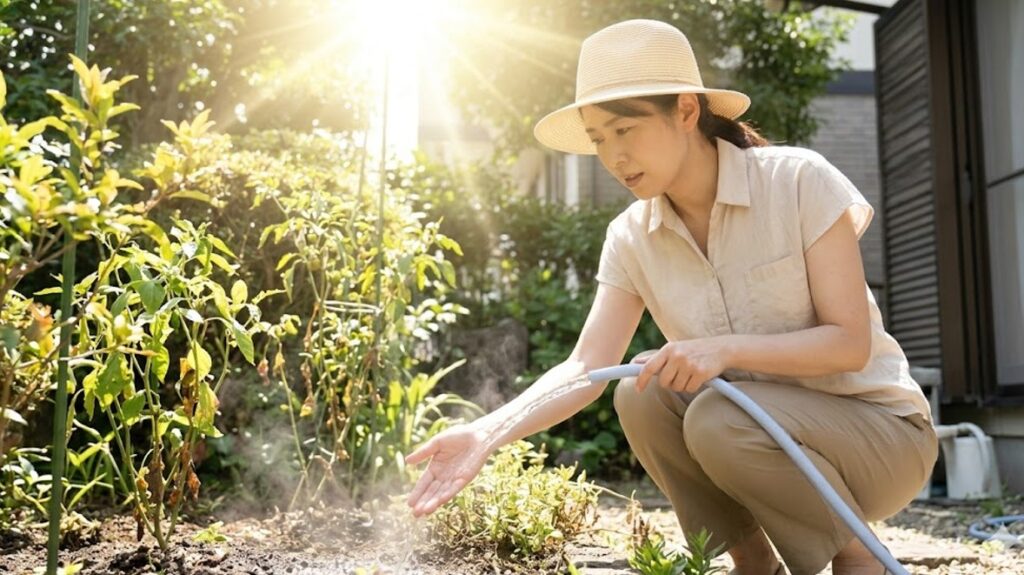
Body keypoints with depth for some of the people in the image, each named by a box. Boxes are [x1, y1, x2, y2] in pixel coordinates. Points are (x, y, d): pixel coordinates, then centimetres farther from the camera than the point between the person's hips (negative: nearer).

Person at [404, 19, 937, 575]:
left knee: (719, 420, -31)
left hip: (876, 426, -4)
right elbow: (585, 366, -14)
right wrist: (489, 432, -30)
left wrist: (727, 348, -34)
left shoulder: (799, 181, -18)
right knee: (642, 394, -22)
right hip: (758, 431, 4)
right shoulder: (631, 238, -5)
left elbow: (851, 342, -19)